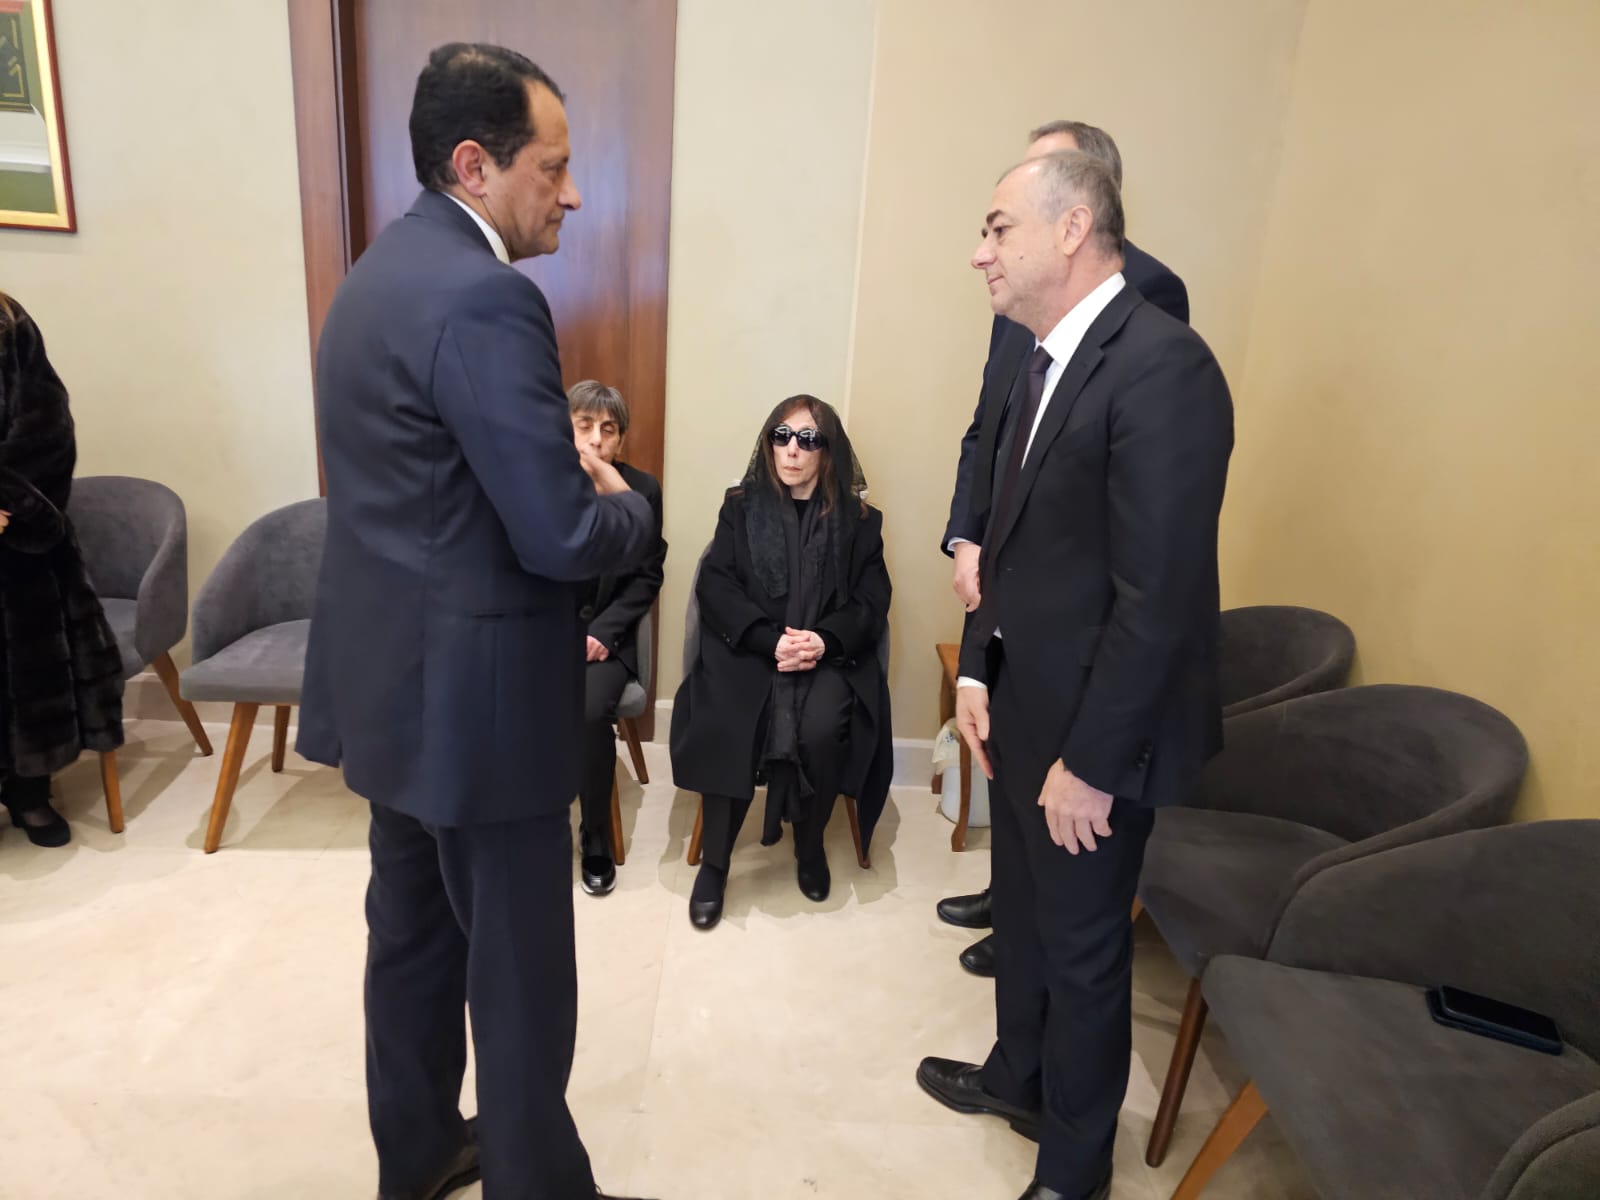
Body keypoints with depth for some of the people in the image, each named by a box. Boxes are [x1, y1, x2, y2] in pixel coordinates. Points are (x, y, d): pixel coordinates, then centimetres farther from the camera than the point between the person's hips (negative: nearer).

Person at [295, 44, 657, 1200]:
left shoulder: (382, 269, 10)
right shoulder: (486, 299, -22)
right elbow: (563, 536, -25)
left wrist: (566, 470, 7)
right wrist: (625, 501, -5)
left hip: (396, 676, 10)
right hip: (475, 699, -10)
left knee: (413, 931, 23)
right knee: (521, 973, 8)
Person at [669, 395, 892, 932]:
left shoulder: (858, 519, 11)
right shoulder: (741, 507, 12)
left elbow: (871, 602, 3)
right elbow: (715, 586, 1)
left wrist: (824, 640, -18)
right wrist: (771, 641, -16)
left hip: (830, 654, 0)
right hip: (749, 648, 0)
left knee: (820, 728, -30)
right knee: (728, 727, -30)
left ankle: (810, 844, -1)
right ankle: (714, 861, -8)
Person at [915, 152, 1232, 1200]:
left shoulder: (1162, 367, -22)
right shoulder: (1025, 355, 5)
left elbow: (1159, 595, -24)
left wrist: (1090, 761, -20)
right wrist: (978, 669, 6)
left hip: (1093, 724, -8)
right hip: (1019, 700, 8)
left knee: (1083, 945, 12)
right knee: (1022, 909, 25)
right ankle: (1018, 1074, 51)